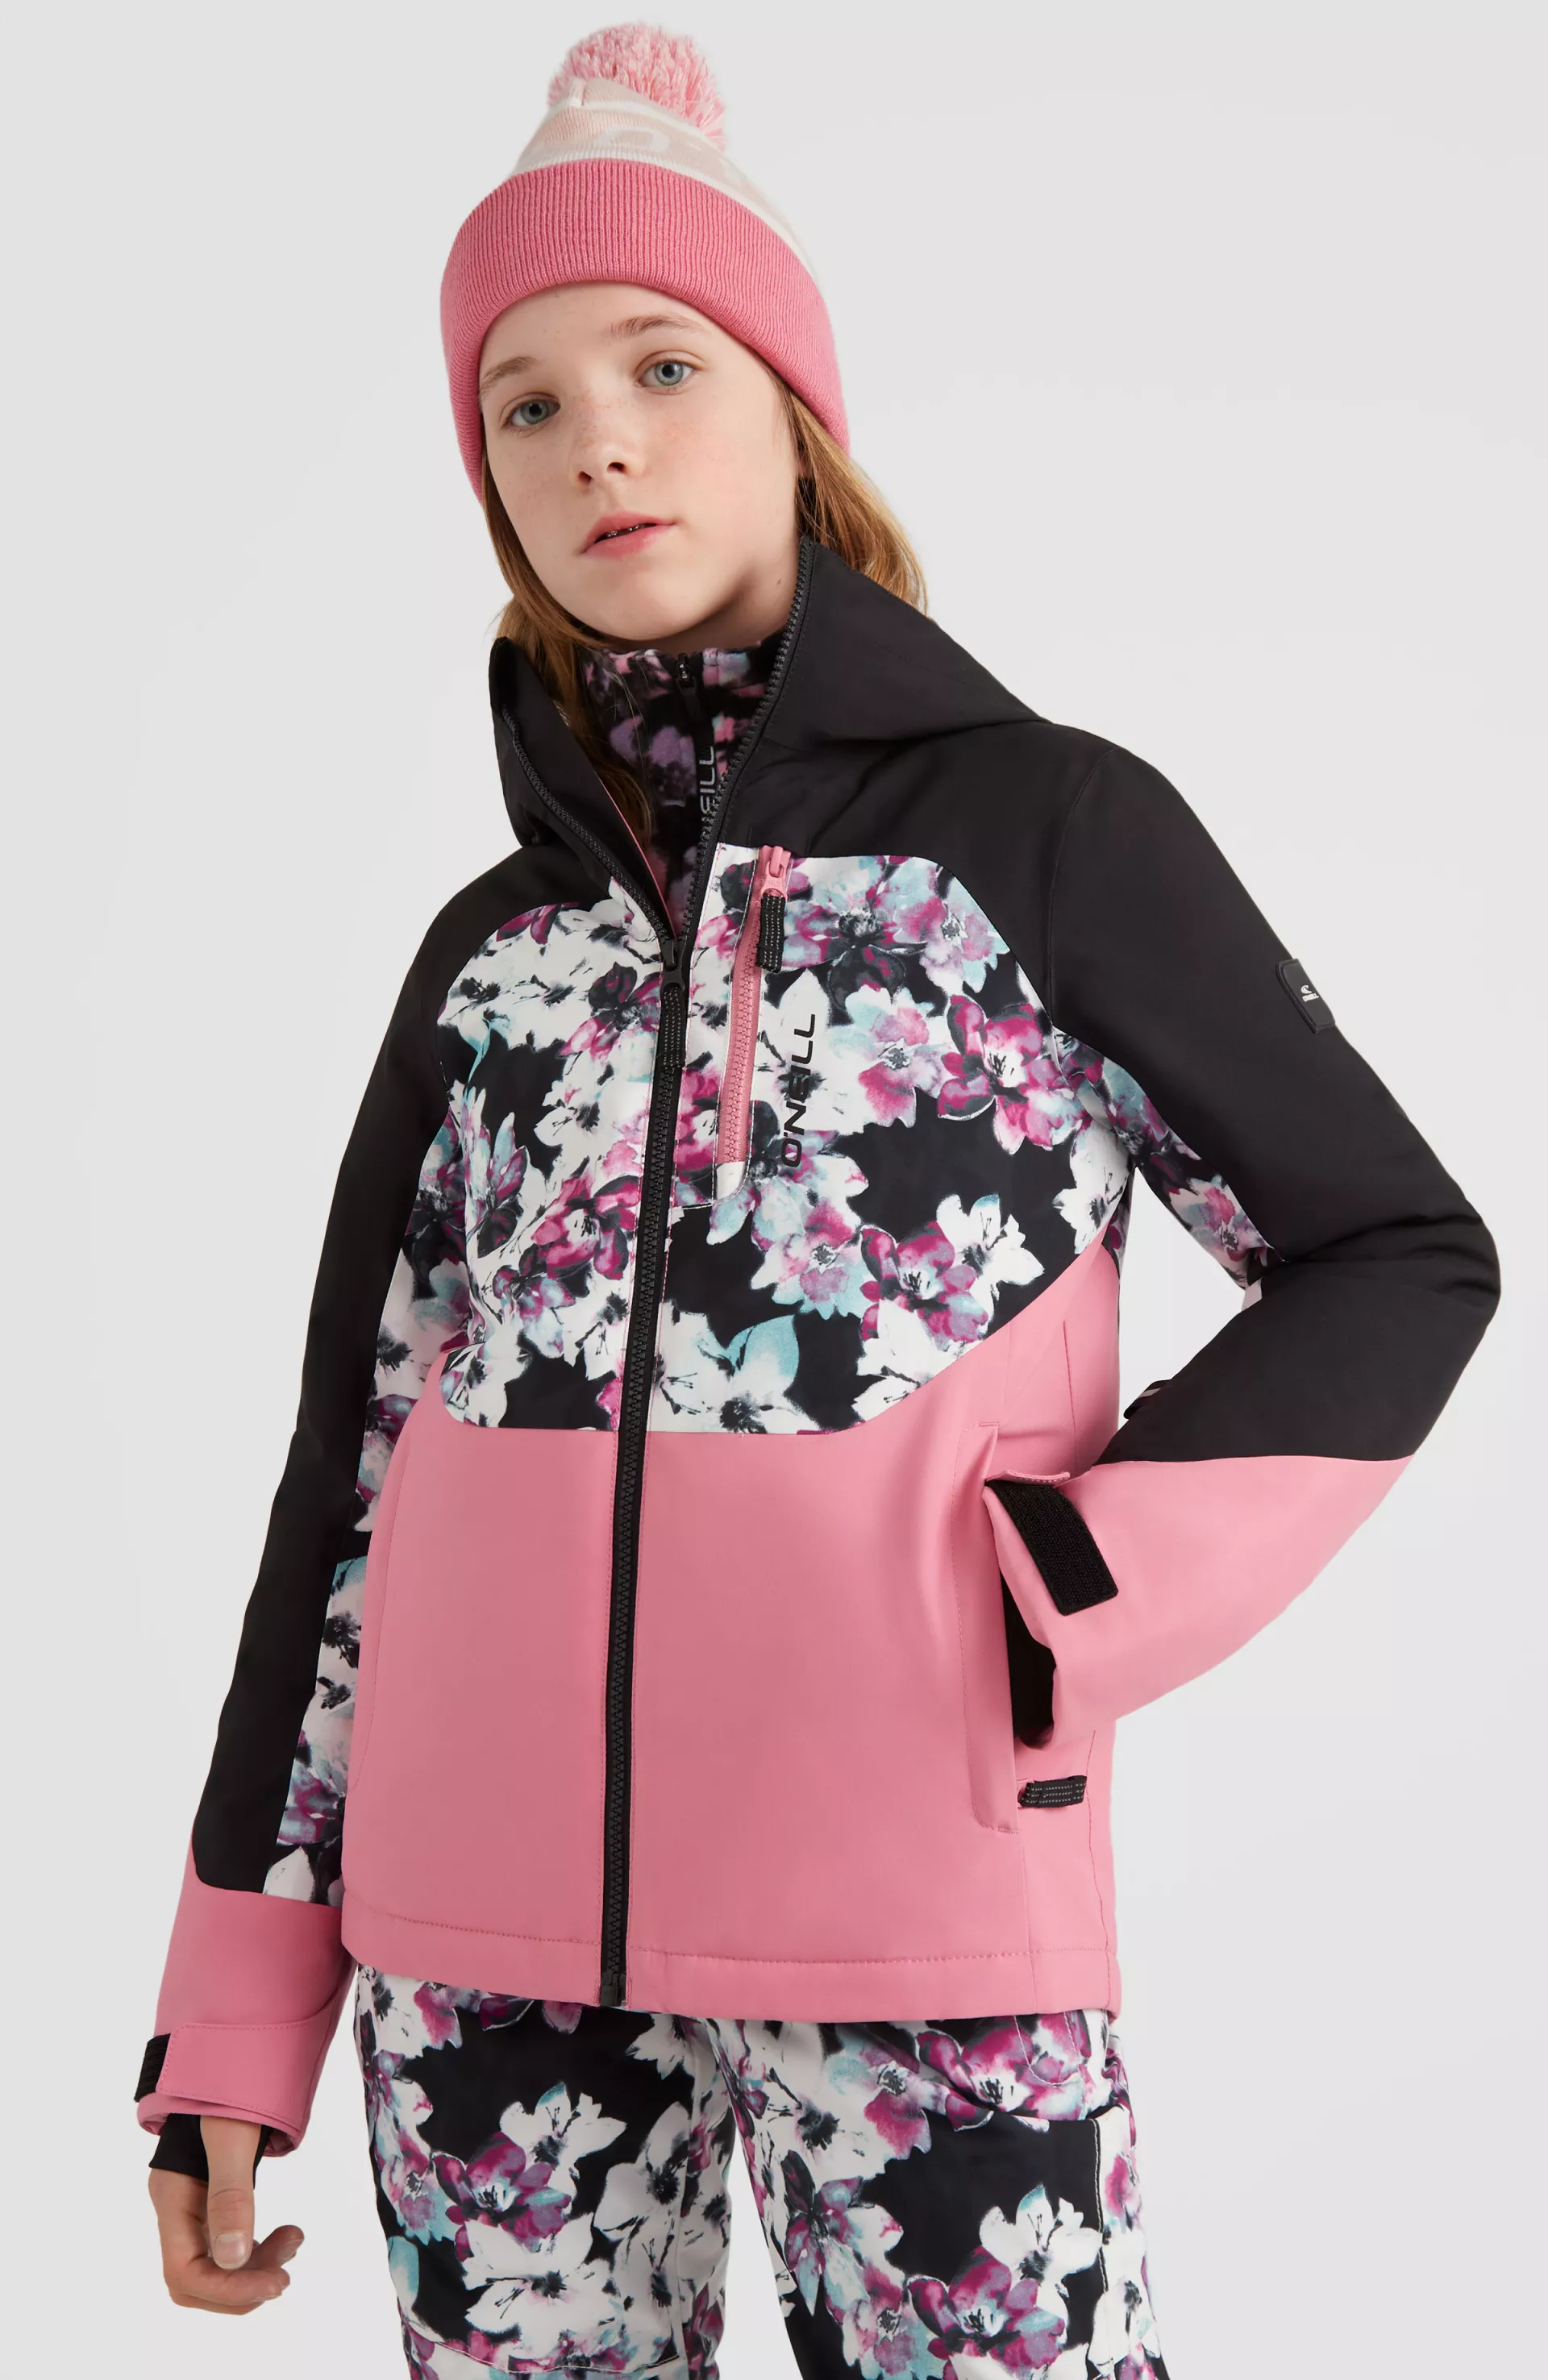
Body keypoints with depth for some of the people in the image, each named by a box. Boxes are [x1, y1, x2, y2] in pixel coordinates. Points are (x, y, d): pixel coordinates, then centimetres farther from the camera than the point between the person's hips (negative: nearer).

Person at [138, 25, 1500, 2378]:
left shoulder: (1048, 822, 1)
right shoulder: (492, 943, 10)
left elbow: (1400, 1252, 4)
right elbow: (355, 1461, 11)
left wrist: (1078, 1607, -10)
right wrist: (242, 2006, 9)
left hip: (908, 1911, -3)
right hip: (486, 1921, 4)